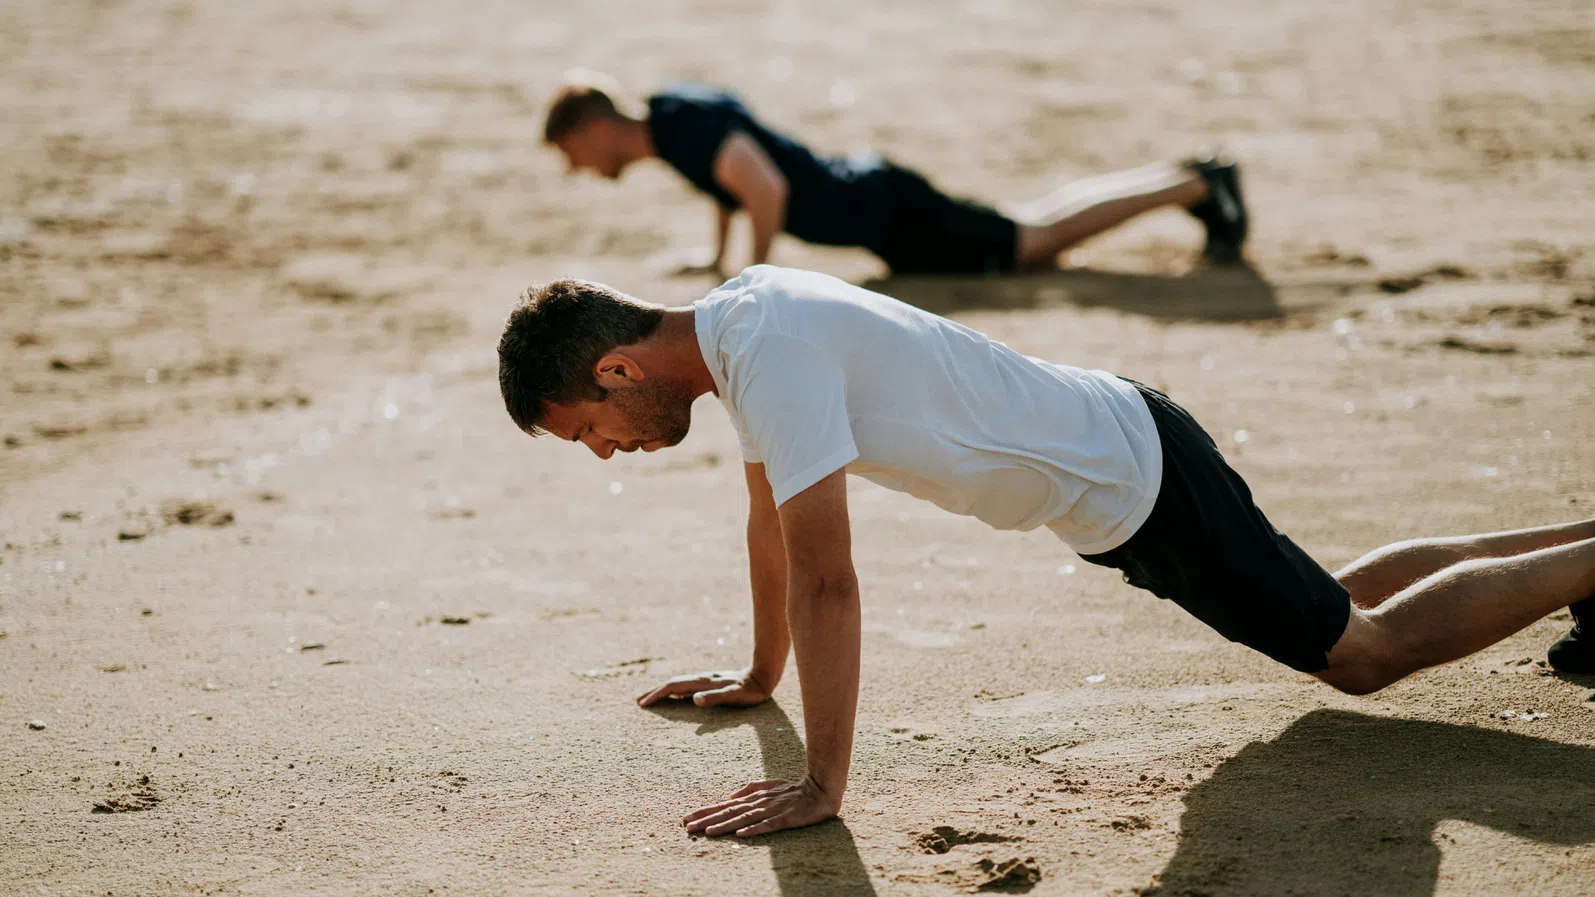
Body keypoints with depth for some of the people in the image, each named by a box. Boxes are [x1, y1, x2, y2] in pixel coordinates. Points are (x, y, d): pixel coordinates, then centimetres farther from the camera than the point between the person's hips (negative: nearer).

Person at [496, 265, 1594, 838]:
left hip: (1133, 477, -9)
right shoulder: (735, 322, -1)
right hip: (1112, 468, 9)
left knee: (1365, 650, 4)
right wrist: (761, 675, 21)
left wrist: (822, 785, -30)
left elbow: (824, 576, -34)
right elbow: (770, 516, 13)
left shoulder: (772, 350, -30)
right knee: (1333, 605, 25)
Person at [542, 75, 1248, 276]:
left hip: (884, 213, -8)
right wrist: (715, 257, 23)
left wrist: (756, 272, -20)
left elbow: (769, 188, -34)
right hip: (868, 193, 8)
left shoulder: (688, 127, -22)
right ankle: (1193, 180, 21)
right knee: (1034, 233, 15)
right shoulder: (673, 108, 7)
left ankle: (1198, 184, 2)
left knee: (1036, 241, -4)